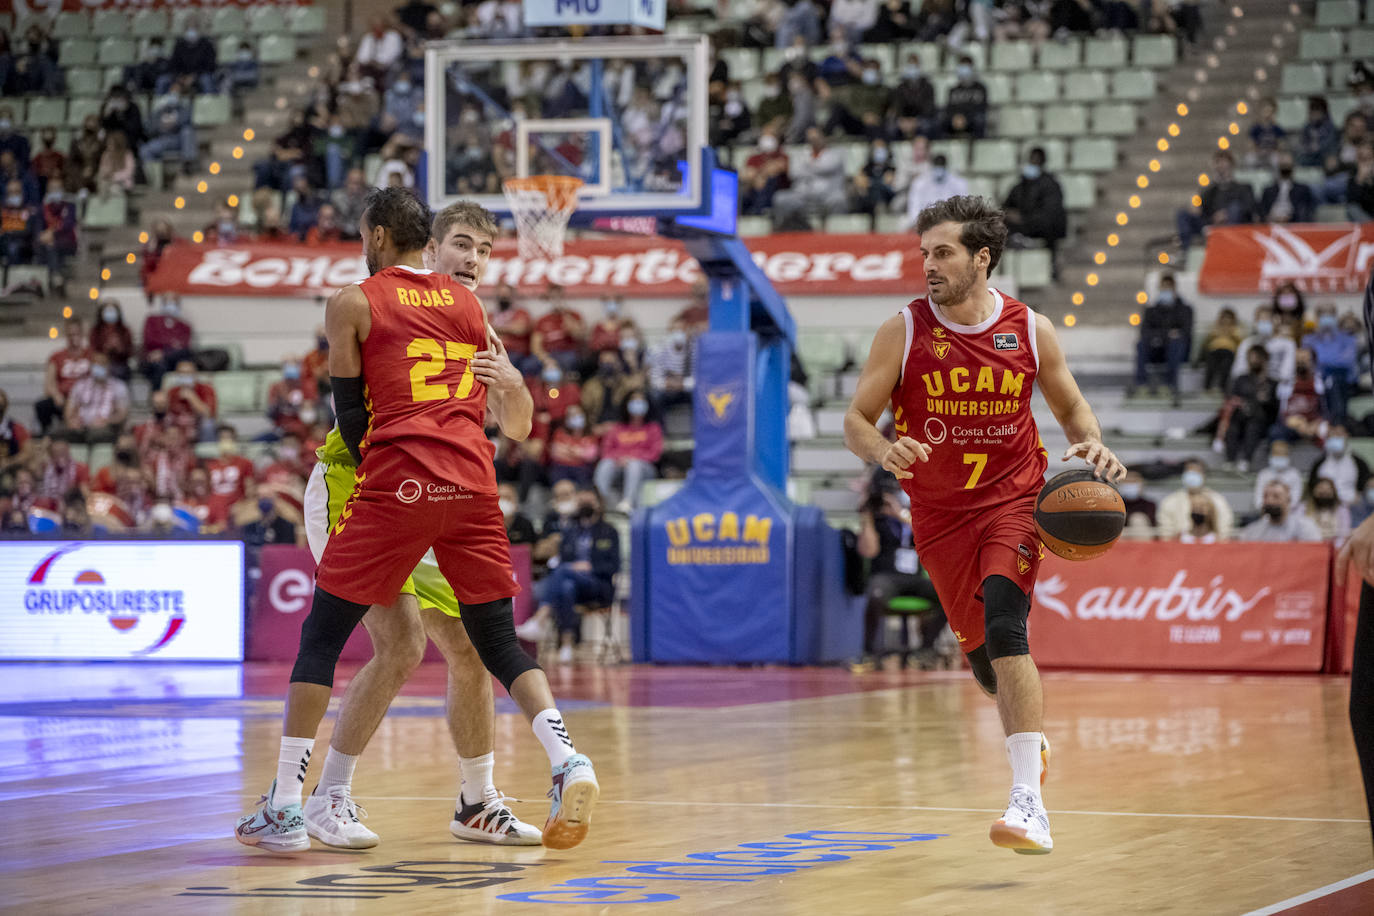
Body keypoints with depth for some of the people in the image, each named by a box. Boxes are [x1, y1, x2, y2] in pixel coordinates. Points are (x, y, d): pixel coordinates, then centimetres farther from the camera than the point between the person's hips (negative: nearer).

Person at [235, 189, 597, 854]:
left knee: (321, 636, 6)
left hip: (396, 485, -4)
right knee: (498, 643, 11)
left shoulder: (352, 304, 7)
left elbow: (351, 415, 7)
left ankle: (284, 807, 4)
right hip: (473, 486, 4)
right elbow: (518, 427, 22)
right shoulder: (470, 306, 21)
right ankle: (567, 762, -11)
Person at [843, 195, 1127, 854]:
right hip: (939, 514, 2)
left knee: (1004, 625, -26)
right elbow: (855, 421, -4)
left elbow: (1071, 409, 10)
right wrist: (883, 451, -27)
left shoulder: (1030, 331, -4)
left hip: (1013, 498, -2)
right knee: (980, 653, 11)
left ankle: (1029, 801, -33)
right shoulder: (903, 332, -7)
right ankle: (1031, 740, 49)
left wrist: (1091, 447, -12)